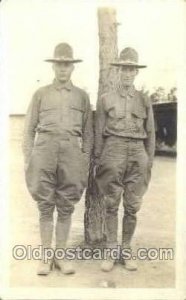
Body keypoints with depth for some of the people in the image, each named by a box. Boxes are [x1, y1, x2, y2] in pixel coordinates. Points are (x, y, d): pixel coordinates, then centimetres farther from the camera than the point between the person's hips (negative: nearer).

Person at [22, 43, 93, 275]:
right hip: (45, 149, 0)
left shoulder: (82, 96, 15)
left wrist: (86, 161, 5)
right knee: (45, 206, 1)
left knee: (66, 206, 4)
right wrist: (27, 158, 1)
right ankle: (45, 257, 10)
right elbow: (29, 129, 10)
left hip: (71, 151, 1)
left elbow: (88, 132, 13)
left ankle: (61, 256, 14)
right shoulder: (41, 94, 13)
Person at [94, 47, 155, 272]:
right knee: (111, 205, 1)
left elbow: (150, 133, 13)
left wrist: (149, 161, 8)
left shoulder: (144, 100, 11)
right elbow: (99, 133, 6)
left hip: (138, 153, 2)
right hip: (113, 151, -1)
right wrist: (98, 161, 2)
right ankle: (111, 253, 10)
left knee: (132, 206, 4)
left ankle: (126, 252, 15)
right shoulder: (105, 99, 6)